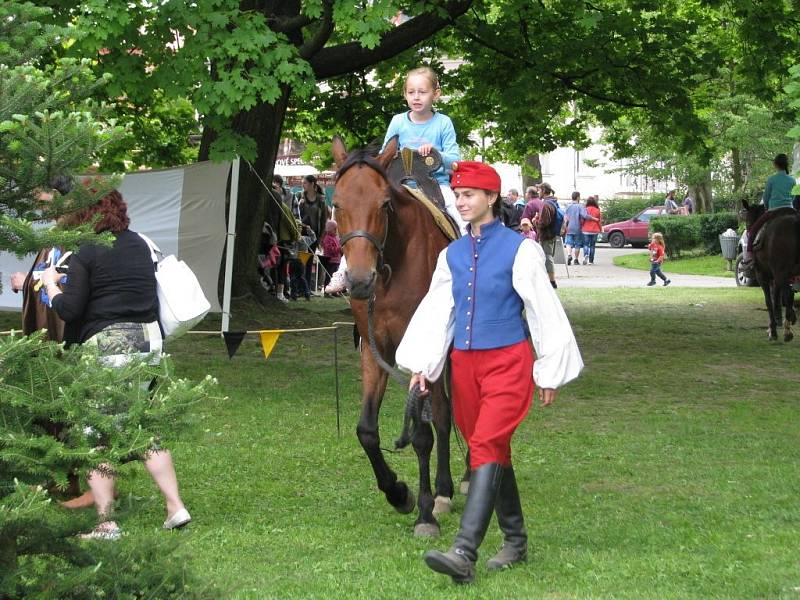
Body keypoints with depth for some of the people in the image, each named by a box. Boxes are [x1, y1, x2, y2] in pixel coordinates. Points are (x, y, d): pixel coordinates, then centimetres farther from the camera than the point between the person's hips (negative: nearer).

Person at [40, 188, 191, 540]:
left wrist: (50, 285, 5)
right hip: (149, 339, 7)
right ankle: (175, 508, 14)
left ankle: (105, 523, 0)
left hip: (106, 343, -7)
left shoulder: (85, 252, -9)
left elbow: (69, 310, -11)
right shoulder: (139, 244, 11)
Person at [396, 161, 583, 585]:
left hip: (508, 362, -6)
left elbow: (544, 311, -3)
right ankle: (515, 542, 27)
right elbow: (435, 310, 8)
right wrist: (421, 365, -2)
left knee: (486, 447, -17)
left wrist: (550, 374, -2)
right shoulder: (452, 254, 10)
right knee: (495, 452, 13)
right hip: (464, 363, 6)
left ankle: (464, 554, -27)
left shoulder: (519, 249, -6)